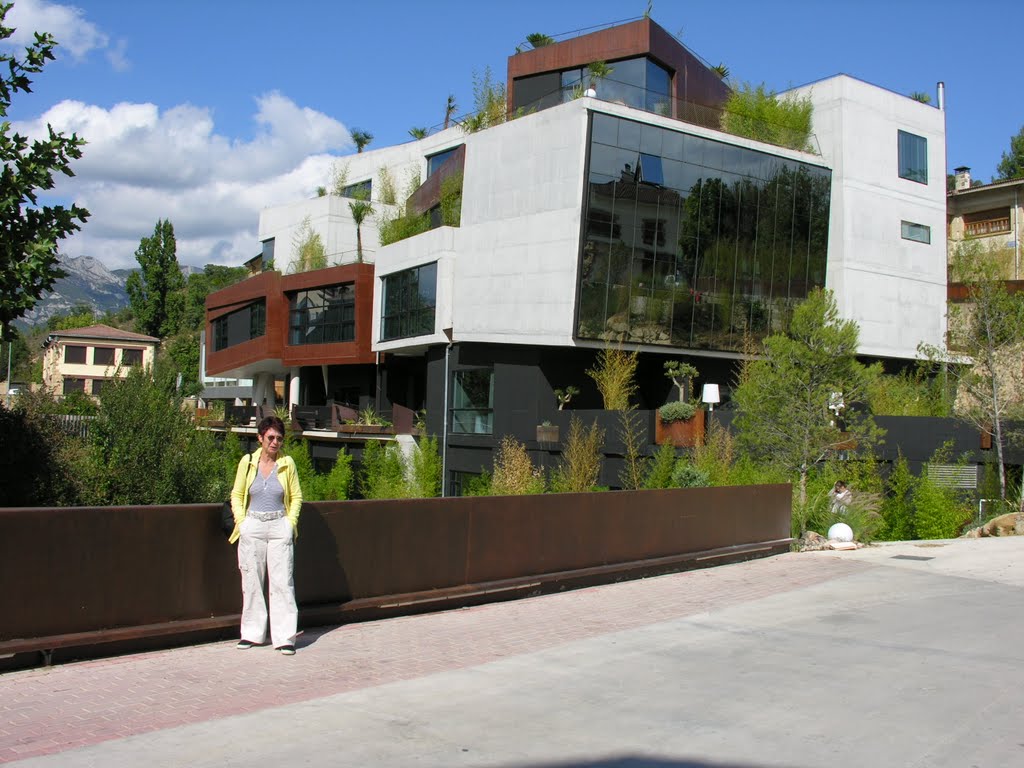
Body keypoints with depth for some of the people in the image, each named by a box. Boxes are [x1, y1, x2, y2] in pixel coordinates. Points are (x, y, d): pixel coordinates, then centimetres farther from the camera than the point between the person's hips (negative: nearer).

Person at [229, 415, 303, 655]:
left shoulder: (287, 463, 2)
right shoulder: (247, 462, 3)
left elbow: (296, 496, 10)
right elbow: (236, 495, 11)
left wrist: (291, 522, 0)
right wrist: (241, 521, 0)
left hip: (280, 528, -1)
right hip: (252, 527, 1)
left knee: (282, 582, -5)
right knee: (251, 582, 7)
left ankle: (285, 637, -1)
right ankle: (252, 633, 20)